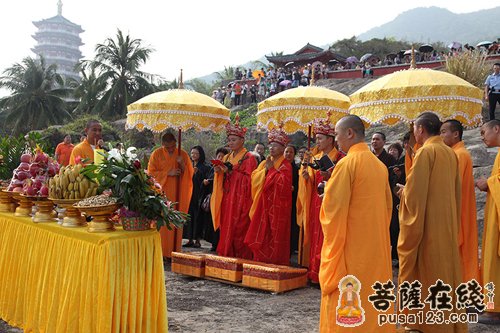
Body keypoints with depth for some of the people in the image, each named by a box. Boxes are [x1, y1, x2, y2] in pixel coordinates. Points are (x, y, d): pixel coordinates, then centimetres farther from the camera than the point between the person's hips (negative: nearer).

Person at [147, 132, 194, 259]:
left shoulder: (183, 154, 6)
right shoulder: (156, 154, 1)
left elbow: (191, 173, 6)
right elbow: (151, 173, -2)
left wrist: (183, 165, -14)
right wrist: (168, 173, -12)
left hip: (178, 195, 2)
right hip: (161, 194, -1)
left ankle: (174, 252, 6)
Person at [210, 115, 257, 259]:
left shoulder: (249, 158, -3)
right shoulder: (227, 158, 17)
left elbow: (249, 180, -12)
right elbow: (221, 181, 18)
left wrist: (231, 171, -17)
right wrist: (218, 172, -2)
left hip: (241, 202, -6)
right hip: (226, 201, 6)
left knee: (237, 232, -7)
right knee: (225, 230, 5)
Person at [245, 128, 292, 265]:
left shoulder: (285, 165, -4)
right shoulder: (264, 163, 16)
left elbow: (283, 182, -18)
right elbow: (254, 178, 6)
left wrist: (272, 169, -11)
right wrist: (265, 169, -8)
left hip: (277, 206, -6)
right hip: (263, 204, 6)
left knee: (274, 233, -4)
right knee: (261, 233, 5)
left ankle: (275, 262, 2)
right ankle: (260, 260, 12)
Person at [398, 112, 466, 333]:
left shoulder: (425, 152, -14)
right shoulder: (451, 153, 9)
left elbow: (415, 192, -18)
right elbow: (455, 191, 16)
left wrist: (404, 191, 1)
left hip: (427, 224, -8)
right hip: (448, 223, 8)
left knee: (426, 275, 1)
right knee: (446, 270, 15)